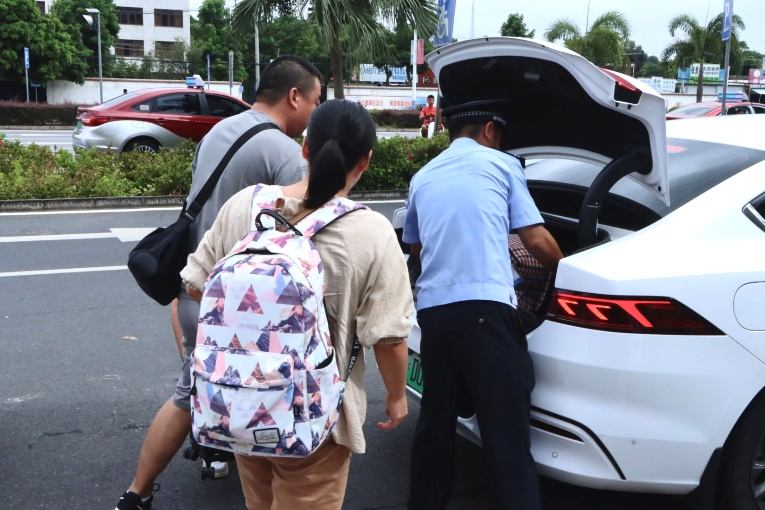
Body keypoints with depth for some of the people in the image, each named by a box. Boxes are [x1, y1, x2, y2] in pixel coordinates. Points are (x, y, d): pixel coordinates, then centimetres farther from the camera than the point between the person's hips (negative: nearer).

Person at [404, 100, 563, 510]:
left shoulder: (422, 178, 21)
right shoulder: (501, 164, 9)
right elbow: (537, 241, 5)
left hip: (432, 310, 5)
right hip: (484, 307, -5)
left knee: (435, 422, 17)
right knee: (506, 429, -4)